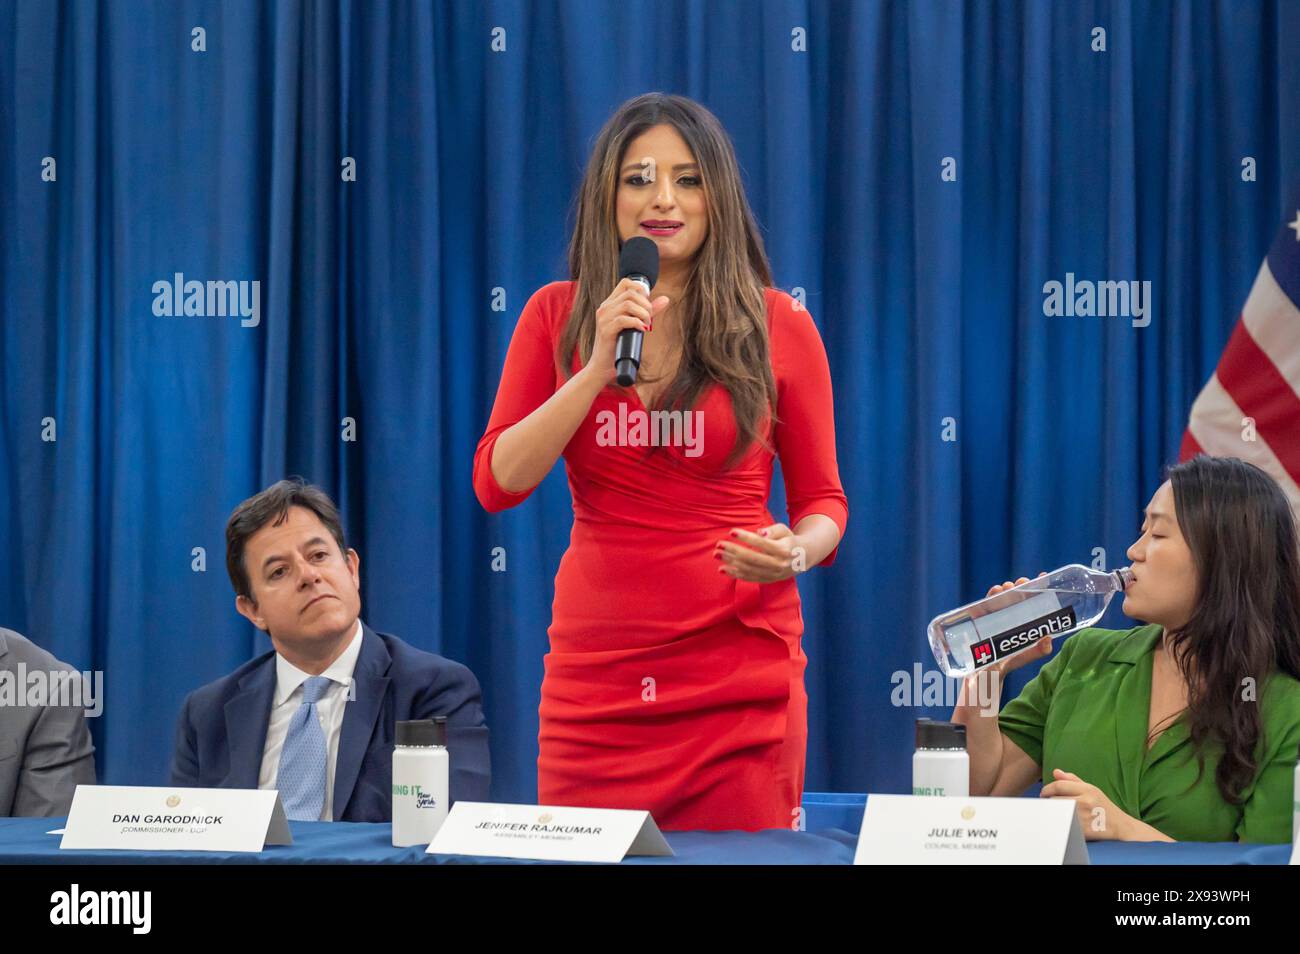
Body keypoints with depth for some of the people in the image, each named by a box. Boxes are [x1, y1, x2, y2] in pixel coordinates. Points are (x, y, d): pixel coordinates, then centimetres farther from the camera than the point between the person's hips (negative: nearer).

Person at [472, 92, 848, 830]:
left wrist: (795, 552, -16)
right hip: (595, 676, 1)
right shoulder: (557, 315, 5)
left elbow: (823, 503, 7)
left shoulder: (779, 326, 1)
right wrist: (598, 367, -13)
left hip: (741, 677, -1)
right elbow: (497, 484, -3)